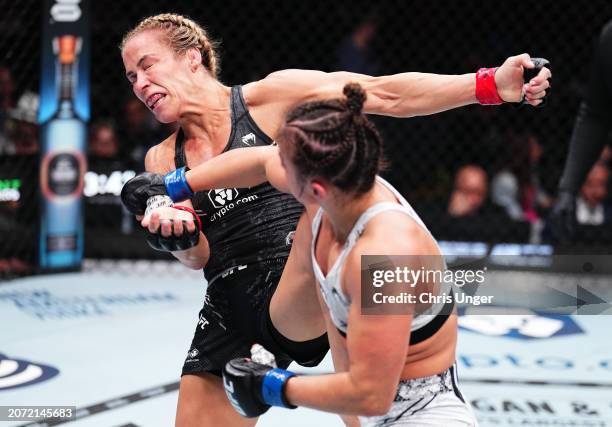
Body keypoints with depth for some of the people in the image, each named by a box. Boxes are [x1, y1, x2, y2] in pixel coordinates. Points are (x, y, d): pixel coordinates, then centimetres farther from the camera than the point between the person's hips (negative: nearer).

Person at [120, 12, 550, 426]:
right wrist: (178, 235, -20)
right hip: (228, 314, 6)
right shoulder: (162, 160, 16)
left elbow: (383, 94, -4)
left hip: (299, 303, -6)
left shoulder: (267, 97, 3)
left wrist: (491, 84, -14)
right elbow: (199, 257, 5)